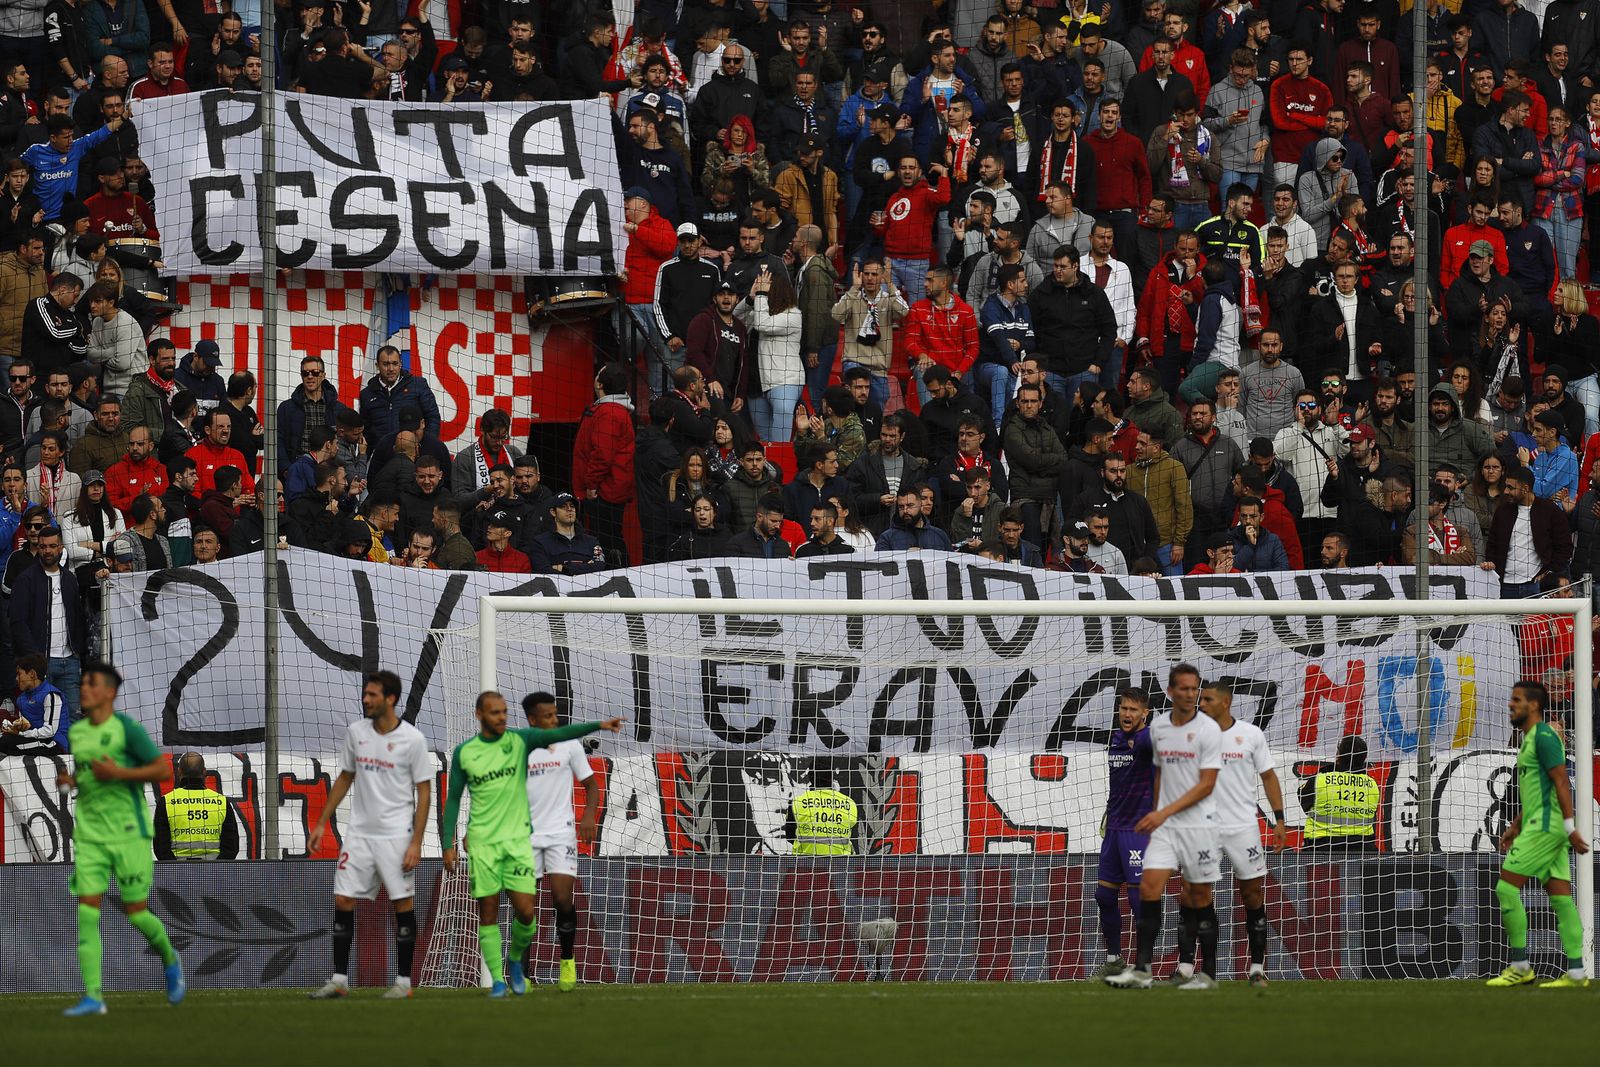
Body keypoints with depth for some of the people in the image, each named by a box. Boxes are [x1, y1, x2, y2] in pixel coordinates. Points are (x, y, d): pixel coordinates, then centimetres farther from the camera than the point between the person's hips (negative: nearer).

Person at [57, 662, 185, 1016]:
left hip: (128, 833, -5)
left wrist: (119, 773, -20)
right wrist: (69, 780, 4)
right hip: (89, 836, 5)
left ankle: (169, 959, 32)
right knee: (86, 913, -8)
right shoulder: (76, 732, 10)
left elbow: (163, 771, -10)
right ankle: (92, 997, -9)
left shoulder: (126, 729, -8)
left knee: (136, 913, 0)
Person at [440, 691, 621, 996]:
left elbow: (558, 734, -12)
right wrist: (448, 844, 2)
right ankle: (497, 979, 6)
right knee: (488, 912, -1)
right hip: (482, 842, 0)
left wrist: (599, 726, -25)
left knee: (526, 912, -6)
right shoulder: (464, 753, 2)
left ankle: (515, 961, 21)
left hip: (517, 839, 0)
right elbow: (453, 800, 8)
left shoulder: (519, 740, 1)